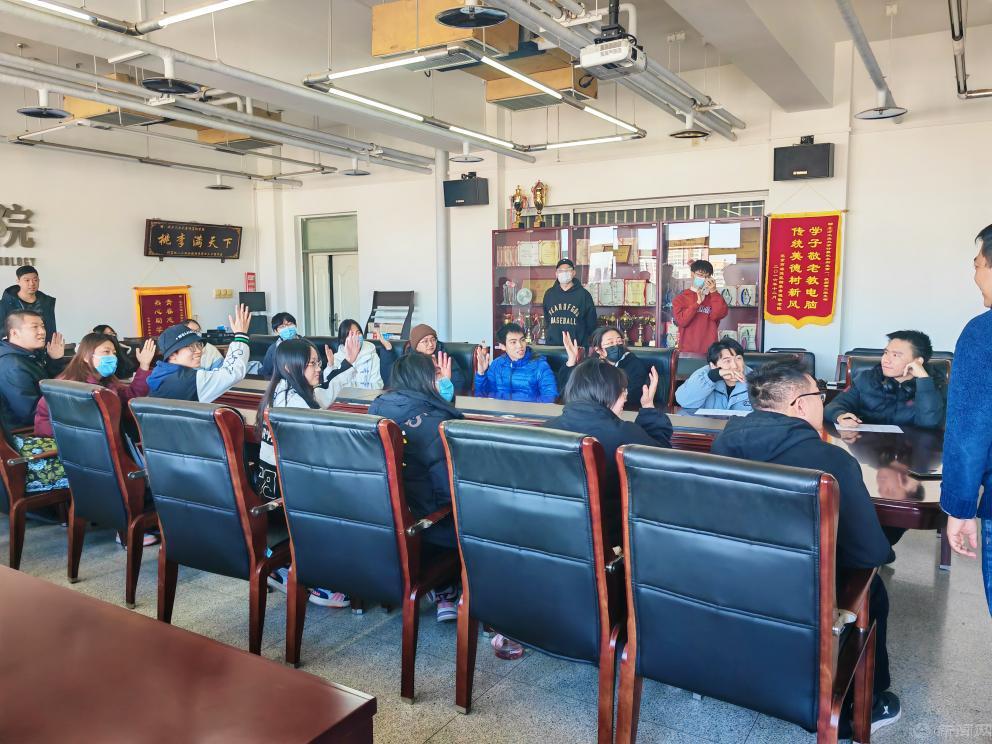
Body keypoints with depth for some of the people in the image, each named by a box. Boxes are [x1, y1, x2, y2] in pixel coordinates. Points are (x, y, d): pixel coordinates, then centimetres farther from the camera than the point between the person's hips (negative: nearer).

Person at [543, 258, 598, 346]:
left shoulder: (583, 294, 0)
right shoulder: (549, 294, 9)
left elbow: (591, 324, 2)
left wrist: (586, 345, -1)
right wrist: (547, 337, 12)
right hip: (552, 345, 3)